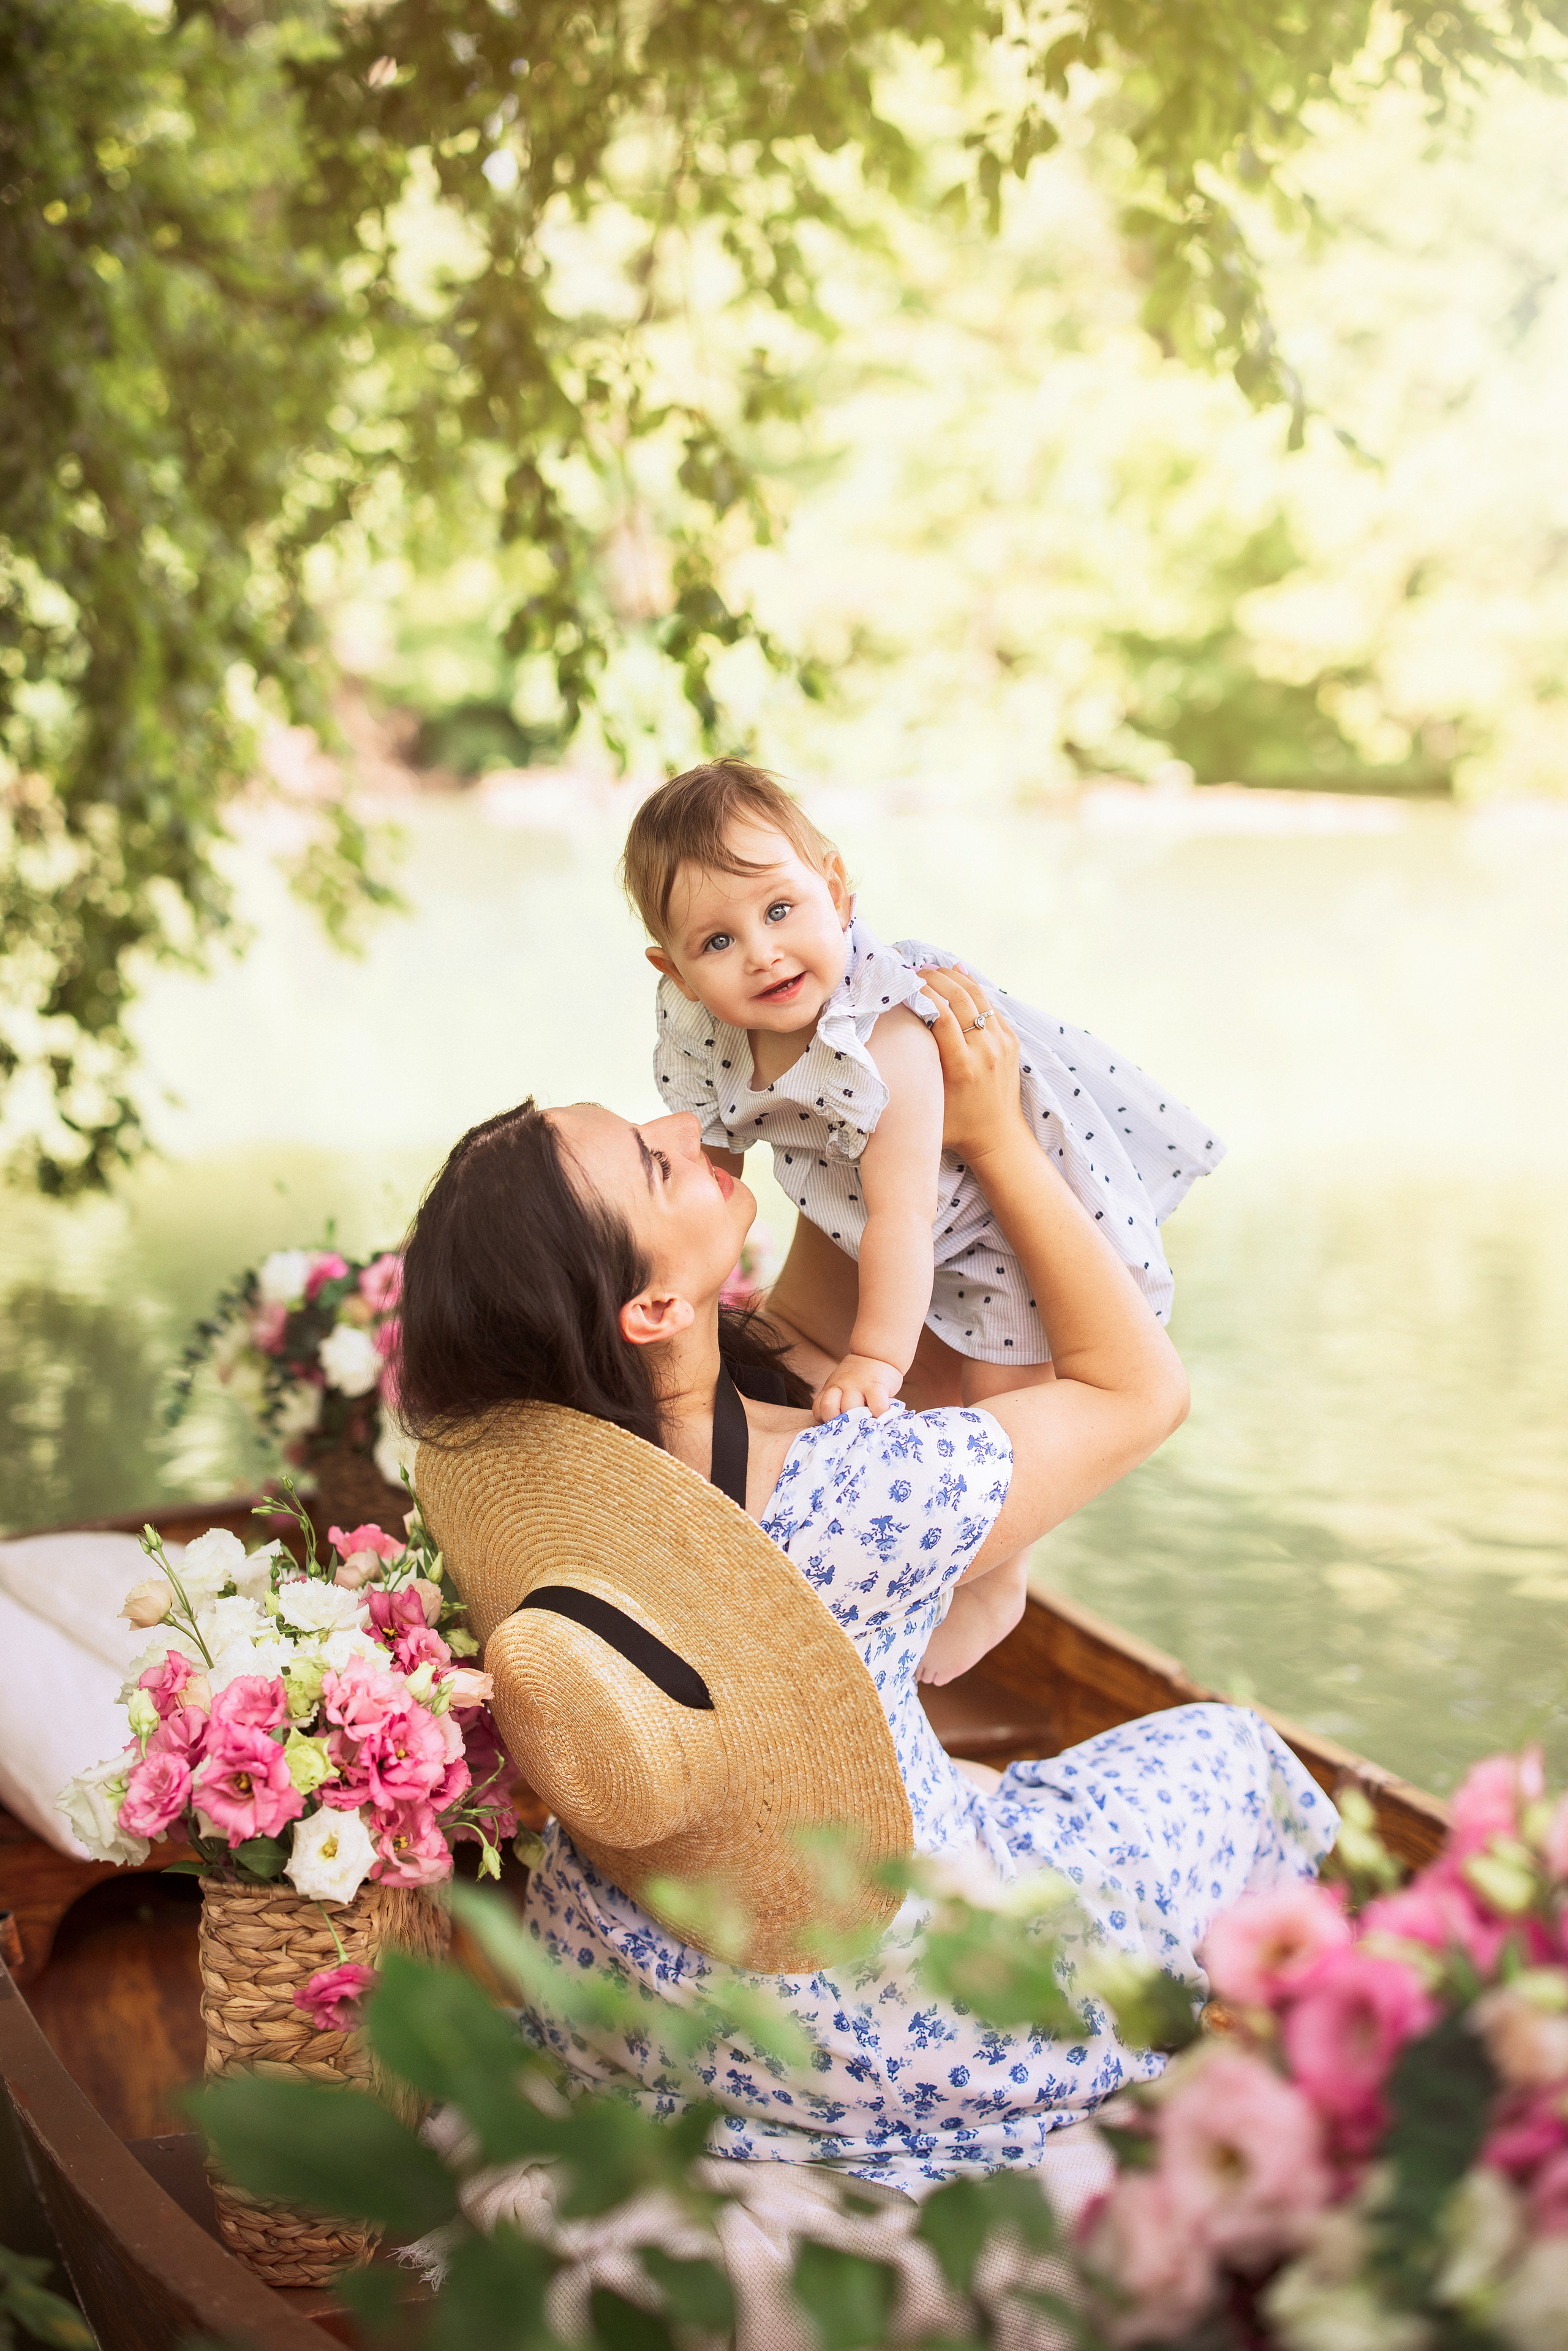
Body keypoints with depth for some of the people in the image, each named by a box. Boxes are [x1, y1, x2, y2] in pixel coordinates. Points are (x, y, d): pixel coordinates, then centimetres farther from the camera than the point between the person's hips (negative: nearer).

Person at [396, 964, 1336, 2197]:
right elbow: (1142, 1385, -19)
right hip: (864, 2028, -6)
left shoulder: (472, 1445, -20)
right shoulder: (845, 1497, -37)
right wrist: (995, 1136, -16)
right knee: (1224, 1756, 20)